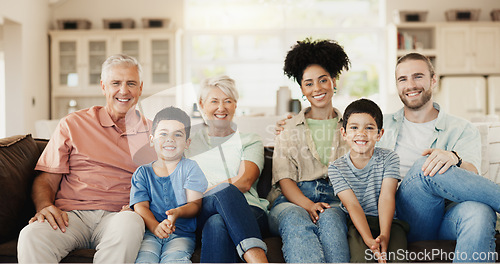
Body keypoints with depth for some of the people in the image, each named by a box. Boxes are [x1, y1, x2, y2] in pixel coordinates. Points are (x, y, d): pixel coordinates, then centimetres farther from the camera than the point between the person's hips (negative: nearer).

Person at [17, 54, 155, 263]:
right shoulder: (72, 124, 15)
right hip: (71, 214, -1)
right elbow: (46, 179, 12)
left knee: (129, 224, -37)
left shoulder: (150, 132, 16)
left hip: (117, 216, 1)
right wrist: (45, 206, -11)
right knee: (31, 236, -34)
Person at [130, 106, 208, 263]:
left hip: (182, 234, -1)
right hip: (150, 232, 1)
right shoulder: (142, 173, 15)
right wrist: (155, 226, -20)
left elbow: (195, 204, 1)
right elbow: (140, 206, 3)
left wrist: (177, 212, -24)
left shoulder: (190, 168, 11)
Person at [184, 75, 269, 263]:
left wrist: (204, 193, -9)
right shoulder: (189, 141, 26)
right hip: (200, 215, 0)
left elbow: (244, 182, 2)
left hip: (248, 211, 0)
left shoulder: (250, 141, 21)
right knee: (225, 191, -37)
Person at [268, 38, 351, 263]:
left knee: (329, 217, -37)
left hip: (336, 201, 0)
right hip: (293, 201, 0)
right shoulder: (289, 130, 18)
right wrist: (308, 205, -15)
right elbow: (284, 179, 6)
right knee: (295, 221, -37)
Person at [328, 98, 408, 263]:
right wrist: (369, 240, -29)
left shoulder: (389, 158, 2)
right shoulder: (336, 168, -2)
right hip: (357, 224, -1)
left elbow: (386, 198, -11)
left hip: (386, 220, 1)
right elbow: (353, 205, -12)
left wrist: (384, 235, -27)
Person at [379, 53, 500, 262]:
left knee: (479, 212, -38)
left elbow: (471, 174, -6)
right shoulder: (382, 126, 19)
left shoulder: (462, 130, 13)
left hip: (447, 218, 0)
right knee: (424, 167, -30)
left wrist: (454, 159, -31)